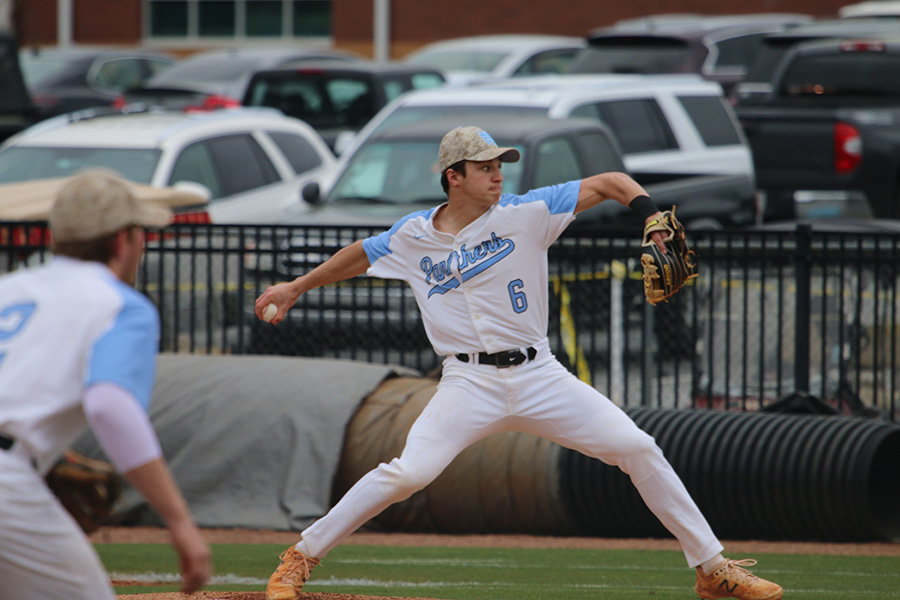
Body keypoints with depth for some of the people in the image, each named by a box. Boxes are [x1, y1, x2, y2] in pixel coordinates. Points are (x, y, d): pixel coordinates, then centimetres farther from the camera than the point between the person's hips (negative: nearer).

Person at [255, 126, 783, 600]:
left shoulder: (527, 213, 1)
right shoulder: (414, 237, 5)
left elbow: (611, 184, 1)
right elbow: (360, 256, 25)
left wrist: (652, 217, -16)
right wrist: (297, 287, 31)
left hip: (539, 376, 1)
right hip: (469, 383, -1)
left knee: (639, 449, -7)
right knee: (408, 473, -22)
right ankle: (303, 556, -7)